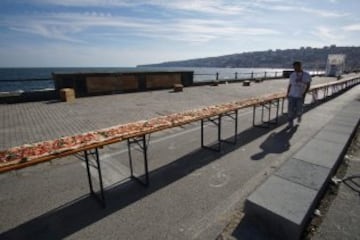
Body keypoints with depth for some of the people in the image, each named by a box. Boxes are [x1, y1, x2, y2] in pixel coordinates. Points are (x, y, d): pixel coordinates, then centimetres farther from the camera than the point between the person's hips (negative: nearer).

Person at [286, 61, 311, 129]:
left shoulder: (306, 75, -1)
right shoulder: (292, 75, 5)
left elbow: (308, 85, 2)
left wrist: (304, 93, -9)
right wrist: (288, 94, 8)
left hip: (300, 96, -1)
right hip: (291, 96, 2)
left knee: (298, 110, 1)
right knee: (290, 110, -2)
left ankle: (299, 115, 37)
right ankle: (290, 123, 9)